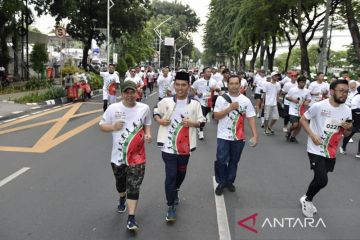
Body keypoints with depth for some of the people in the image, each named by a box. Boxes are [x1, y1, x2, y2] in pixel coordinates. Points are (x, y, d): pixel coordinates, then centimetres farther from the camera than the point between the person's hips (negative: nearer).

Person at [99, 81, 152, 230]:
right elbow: (102, 126, 1)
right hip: (118, 155, 2)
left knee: (134, 187, -3)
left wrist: (148, 134, -8)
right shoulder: (113, 108, -8)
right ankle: (122, 199, 55)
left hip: (137, 156, -1)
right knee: (120, 183, 23)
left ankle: (131, 219, 6)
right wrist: (113, 127, -19)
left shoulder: (144, 108, -4)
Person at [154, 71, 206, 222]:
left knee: (181, 173, 19)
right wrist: (159, 120, -8)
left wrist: (191, 123, -16)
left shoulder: (195, 104, -2)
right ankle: (171, 206, 10)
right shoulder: (165, 102, -2)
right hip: (168, 145, -2)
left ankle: (175, 191, 51)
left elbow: (202, 122, 3)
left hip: (184, 146, 2)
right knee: (170, 175, -3)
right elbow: (155, 112, 13)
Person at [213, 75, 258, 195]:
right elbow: (216, 116, -8)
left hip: (239, 137, 2)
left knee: (234, 161, 15)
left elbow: (251, 118, -3)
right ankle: (221, 182, 20)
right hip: (224, 136, -2)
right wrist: (230, 108, -20)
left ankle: (229, 181, 34)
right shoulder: (221, 98, -5)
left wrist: (255, 135, -11)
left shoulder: (245, 100, -2)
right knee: (221, 161, -2)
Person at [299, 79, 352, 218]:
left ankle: (307, 200, 42)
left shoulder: (347, 111, -2)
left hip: (331, 152, 6)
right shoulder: (319, 106, -17)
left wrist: (348, 128, -15)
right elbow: (303, 120, -7)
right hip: (316, 150, -6)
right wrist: (312, 135, -19)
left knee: (319, 178, 18)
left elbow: (346, 134, 9)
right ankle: (306, 199, 15)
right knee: (322, 180, -14)